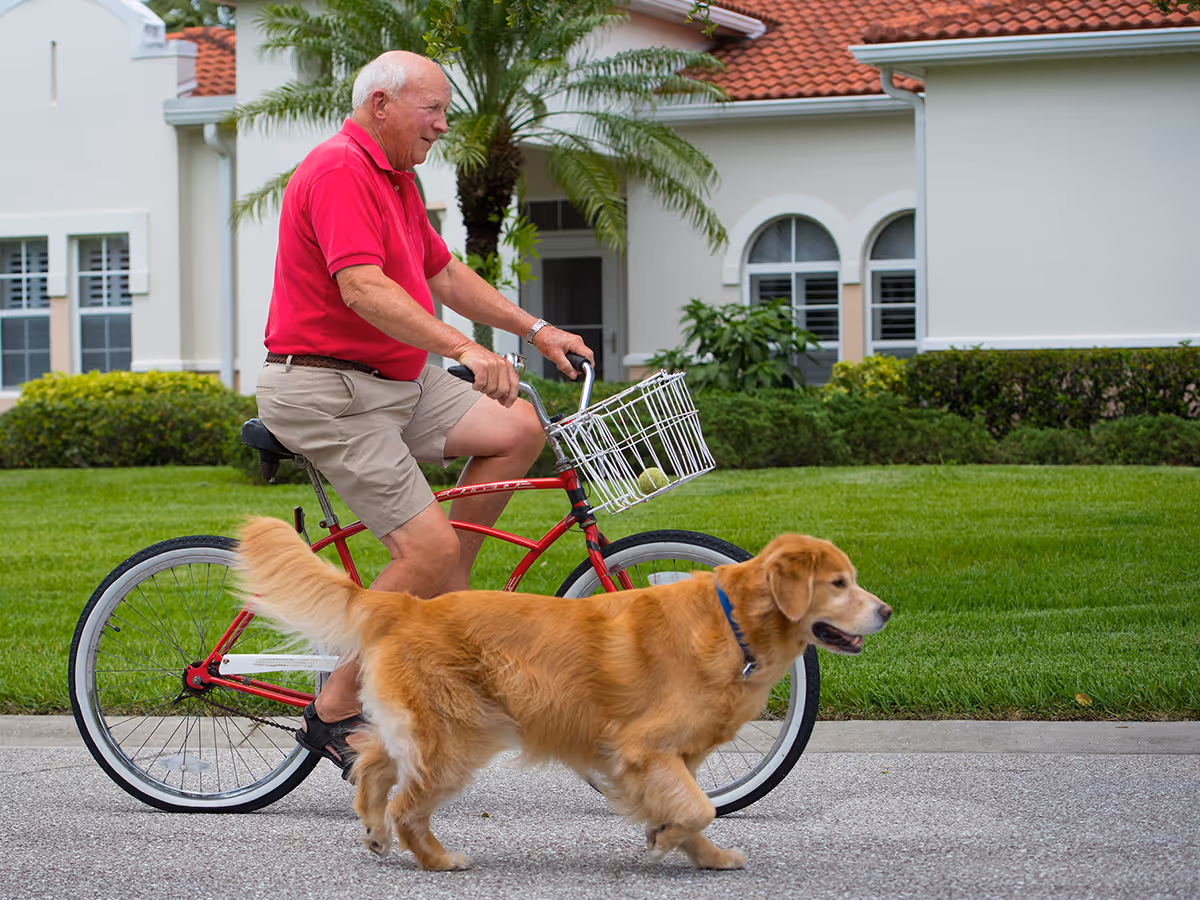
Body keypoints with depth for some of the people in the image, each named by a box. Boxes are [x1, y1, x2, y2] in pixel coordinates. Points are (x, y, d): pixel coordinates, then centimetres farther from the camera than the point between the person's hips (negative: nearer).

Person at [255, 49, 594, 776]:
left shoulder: (395, 178, 16)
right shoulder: (340, 171, -17)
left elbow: (444, 274, 24)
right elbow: (362, 288, -30)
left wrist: (537, 331, 18)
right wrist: (462, 348, -39)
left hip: (397, 381, 10)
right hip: (329, 393, -10)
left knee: (519, 427, -2)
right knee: (429, 545, -16)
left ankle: (447, 599, 8)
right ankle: (335, 712, -6)